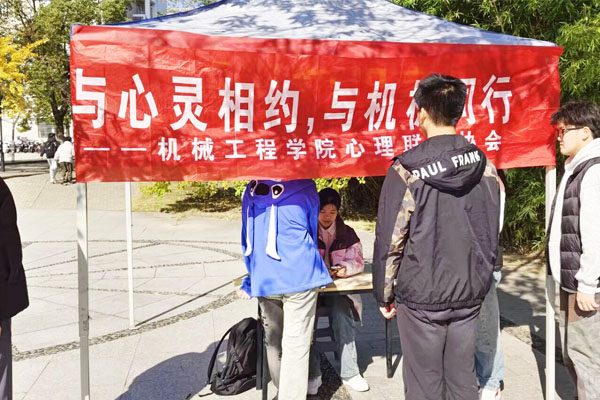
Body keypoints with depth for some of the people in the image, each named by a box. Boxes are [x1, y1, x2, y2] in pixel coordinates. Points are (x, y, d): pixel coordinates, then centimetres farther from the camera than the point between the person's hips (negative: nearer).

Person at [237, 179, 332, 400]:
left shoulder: (251, 191, 8)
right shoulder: (305, 188, 0)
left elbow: (247, 240, 11)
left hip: (264, 279, 4)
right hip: (298, 278, -4)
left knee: (273, 341, 18)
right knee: (295, 345, -1)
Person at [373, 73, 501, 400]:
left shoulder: (407, 170, -14)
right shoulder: (485, 166, 0)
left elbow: (390, 241, -12)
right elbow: (492, 235, 8)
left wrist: (384, 296, -1)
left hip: (421, 298, -4)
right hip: (470, 297, 5)